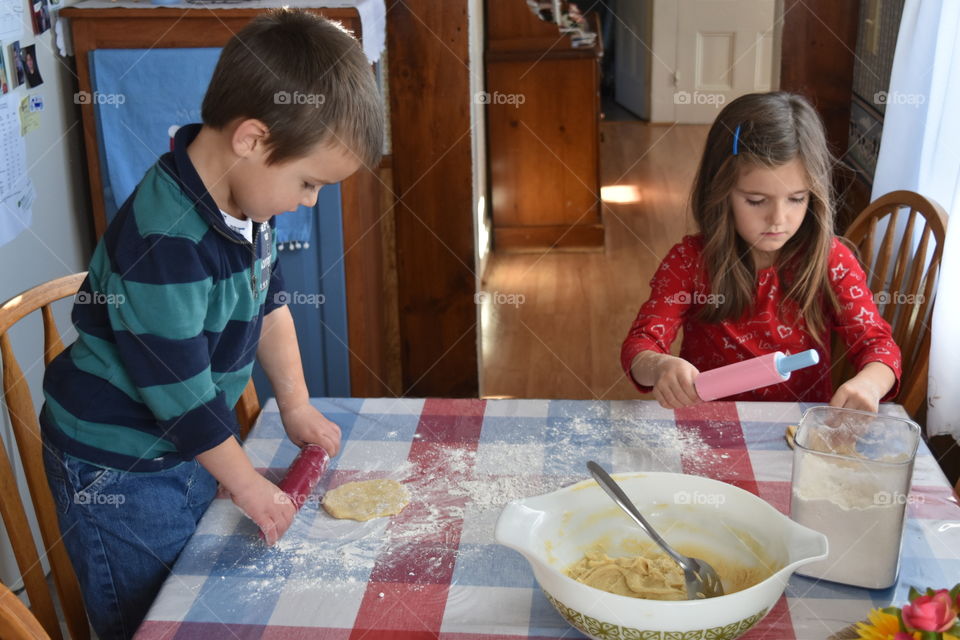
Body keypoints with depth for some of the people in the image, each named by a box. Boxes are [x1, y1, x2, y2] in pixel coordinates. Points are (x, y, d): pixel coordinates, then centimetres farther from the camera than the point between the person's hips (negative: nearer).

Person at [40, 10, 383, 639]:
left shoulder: (249, 198, -5)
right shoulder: (163, 242, -33)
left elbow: (270, 303, 12)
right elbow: (182, 392, -26)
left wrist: (296, 404, 11)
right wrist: (248, 485, -14)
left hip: (192, 444, 8)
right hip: (118, 469, -8)